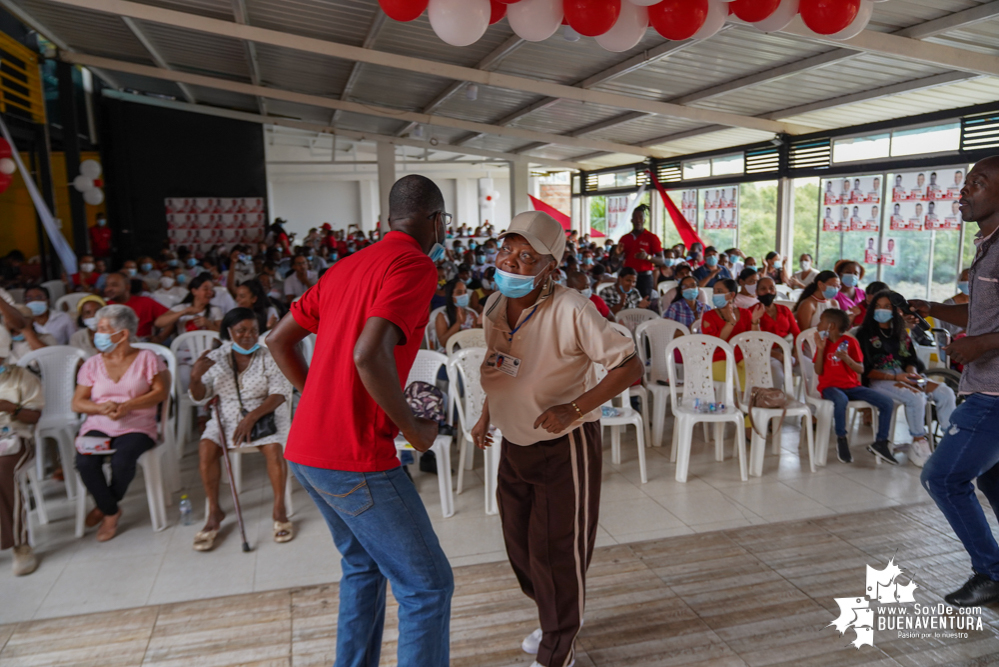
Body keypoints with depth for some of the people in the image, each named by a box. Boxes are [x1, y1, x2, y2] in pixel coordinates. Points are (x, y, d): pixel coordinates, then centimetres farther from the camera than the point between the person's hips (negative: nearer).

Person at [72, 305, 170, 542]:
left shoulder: (146, 358, 3)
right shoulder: (92, 364, 10)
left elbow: (161, 391, -4)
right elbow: (77, 403, 7)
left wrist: (127, 406, -16)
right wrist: (102, 408, -14)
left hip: (136, 427, -3)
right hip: (98, 426, 3)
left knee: (122, 461, -31)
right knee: (85, 462, -26)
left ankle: (105, 506, 1)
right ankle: (111, 511, -3)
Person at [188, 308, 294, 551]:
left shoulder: (268, 357, -5)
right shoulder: (216, 358, 2)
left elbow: (280, 394, -14)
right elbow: (199, 398, 3)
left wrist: (252, 417, -26)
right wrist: (195, 378, -19)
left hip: (265, 415, -2)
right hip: (226, 419, 2)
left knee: (274, 448, -31)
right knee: (206, 448, -25)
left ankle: (279, 510, -12)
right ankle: (214, 512, -8)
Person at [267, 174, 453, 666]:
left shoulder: (347, 266, 13)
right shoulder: (416, 265, -13)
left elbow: (279, 340, 17)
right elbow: (369, 354, -29)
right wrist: (414, 428, -15)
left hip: (305, 449, 9)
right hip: (355, 457, -9)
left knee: (364, 564, 26)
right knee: (427, 584, 3)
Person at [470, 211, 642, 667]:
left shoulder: (570, 311, -26)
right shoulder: (494, 307, -4)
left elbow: (629, 366, -23)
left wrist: (573, 409, -31)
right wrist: (487, 417, 6)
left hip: (564, 446, -7)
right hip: (515, 443, 7)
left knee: (556, 552, 7)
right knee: (521, 546, 20)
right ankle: (553, 622, 49)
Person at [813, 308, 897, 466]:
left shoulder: (850, 341, 2)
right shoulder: (823, 341, 5)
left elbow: (860, 369, -3)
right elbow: (818, 371, -5)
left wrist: (846, 358, -21)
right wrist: (821, 349, -12)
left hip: (852, 386, 2)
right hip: (830, 386, -2)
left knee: (887, 402, -14)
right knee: (841, 400, -39)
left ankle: (880, 443, 2)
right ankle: (841, 439, -18)